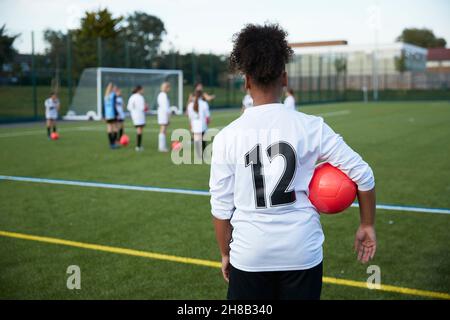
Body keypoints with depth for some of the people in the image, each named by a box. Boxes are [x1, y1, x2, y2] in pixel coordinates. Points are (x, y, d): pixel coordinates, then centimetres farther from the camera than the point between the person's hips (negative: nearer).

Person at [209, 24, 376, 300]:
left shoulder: (226, 137, -7)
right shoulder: (310, 127, -7)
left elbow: (221, 208, -2)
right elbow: (363, 176, -2)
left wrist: (225, 254, 13)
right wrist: (367, 225, 12)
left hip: (249, 257, 0)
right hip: (304, 255, 1)